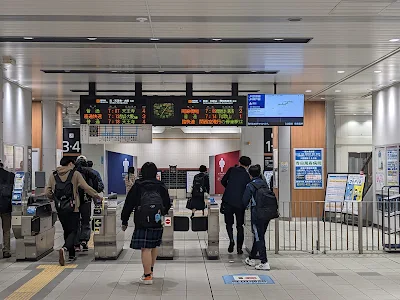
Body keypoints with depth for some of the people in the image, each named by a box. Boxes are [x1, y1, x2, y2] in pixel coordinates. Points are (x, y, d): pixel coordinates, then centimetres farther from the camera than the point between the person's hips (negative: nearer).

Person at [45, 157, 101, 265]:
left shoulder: (53, 175, 7)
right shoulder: (75, 174, -4)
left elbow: (47, 192, 5)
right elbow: (86, 188, -8)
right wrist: (97, 196, 4)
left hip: (59, 208, 4)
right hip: (72, 208, -4)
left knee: (67, 231, 17)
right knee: (73, 231, 1)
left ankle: (72, 255, 23)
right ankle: (65, 248, -24)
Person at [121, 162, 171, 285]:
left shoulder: (137, 186, -2)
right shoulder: (161, 186, 6)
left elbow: (128, 205, -1)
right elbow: (167, 204, 13)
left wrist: (124, 221, 7)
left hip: (142, 222, -4)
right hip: (158, 222, 4)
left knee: (145, 248, -4)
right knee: (154, 246, 19)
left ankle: (147, 276, -4)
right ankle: (150, 270, 32)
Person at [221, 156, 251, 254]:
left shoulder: (232, 170, 2)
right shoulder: (247, 176, 1)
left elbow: (223, 181, 7)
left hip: (228, 201, 0)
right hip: (240, 203, 0)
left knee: (229, 223, 15)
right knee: (240, 226, 13)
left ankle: (231, 239, -9)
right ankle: (239, 248, 13)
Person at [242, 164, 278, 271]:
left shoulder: (250, 185, -6)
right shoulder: (264, 183, 11)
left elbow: (245, 201, -1)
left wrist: (245, 206, 22)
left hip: (258, 213, -6)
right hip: (269, 212, 7)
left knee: (259, 237, 0)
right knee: (259, 235, 17)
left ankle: (264, 263, -5)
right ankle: (251, 259, 29)